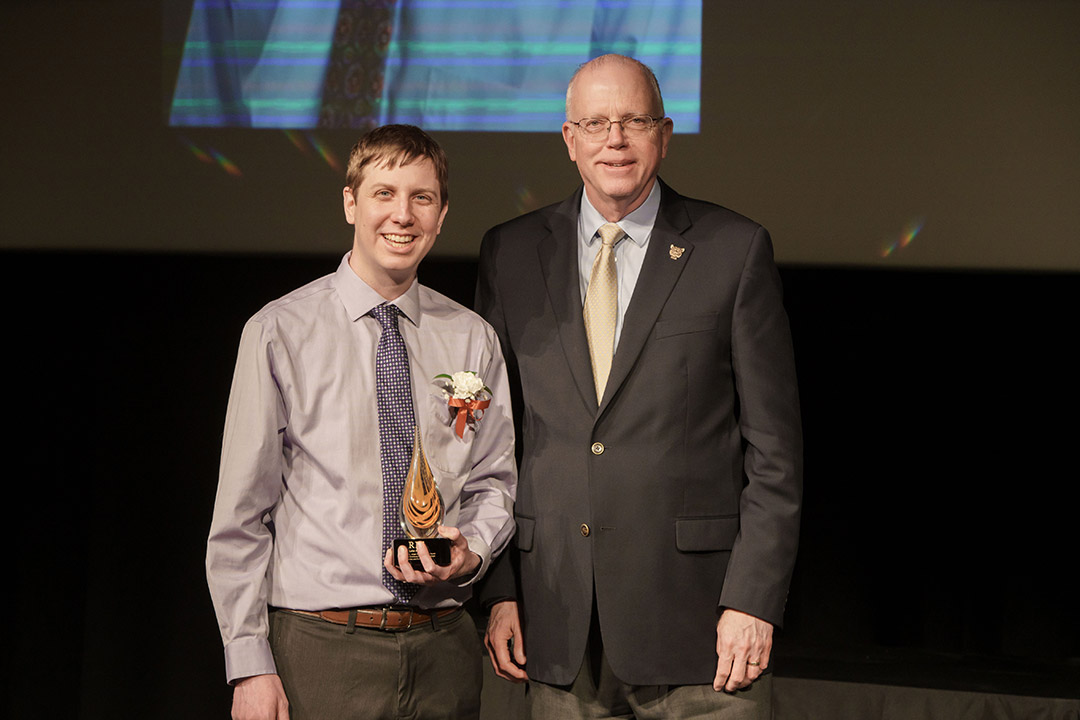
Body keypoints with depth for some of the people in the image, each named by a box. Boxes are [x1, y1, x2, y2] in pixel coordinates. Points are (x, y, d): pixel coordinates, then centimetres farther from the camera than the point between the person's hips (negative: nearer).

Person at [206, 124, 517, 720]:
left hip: (444, 651, 3)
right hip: (321, 648, -3)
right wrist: (249, 664, -8)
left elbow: (494, 480, 13)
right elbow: (240, 515, -3)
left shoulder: (472, 340, 8)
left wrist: (470, 551, -9)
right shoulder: (280, 333, -2)